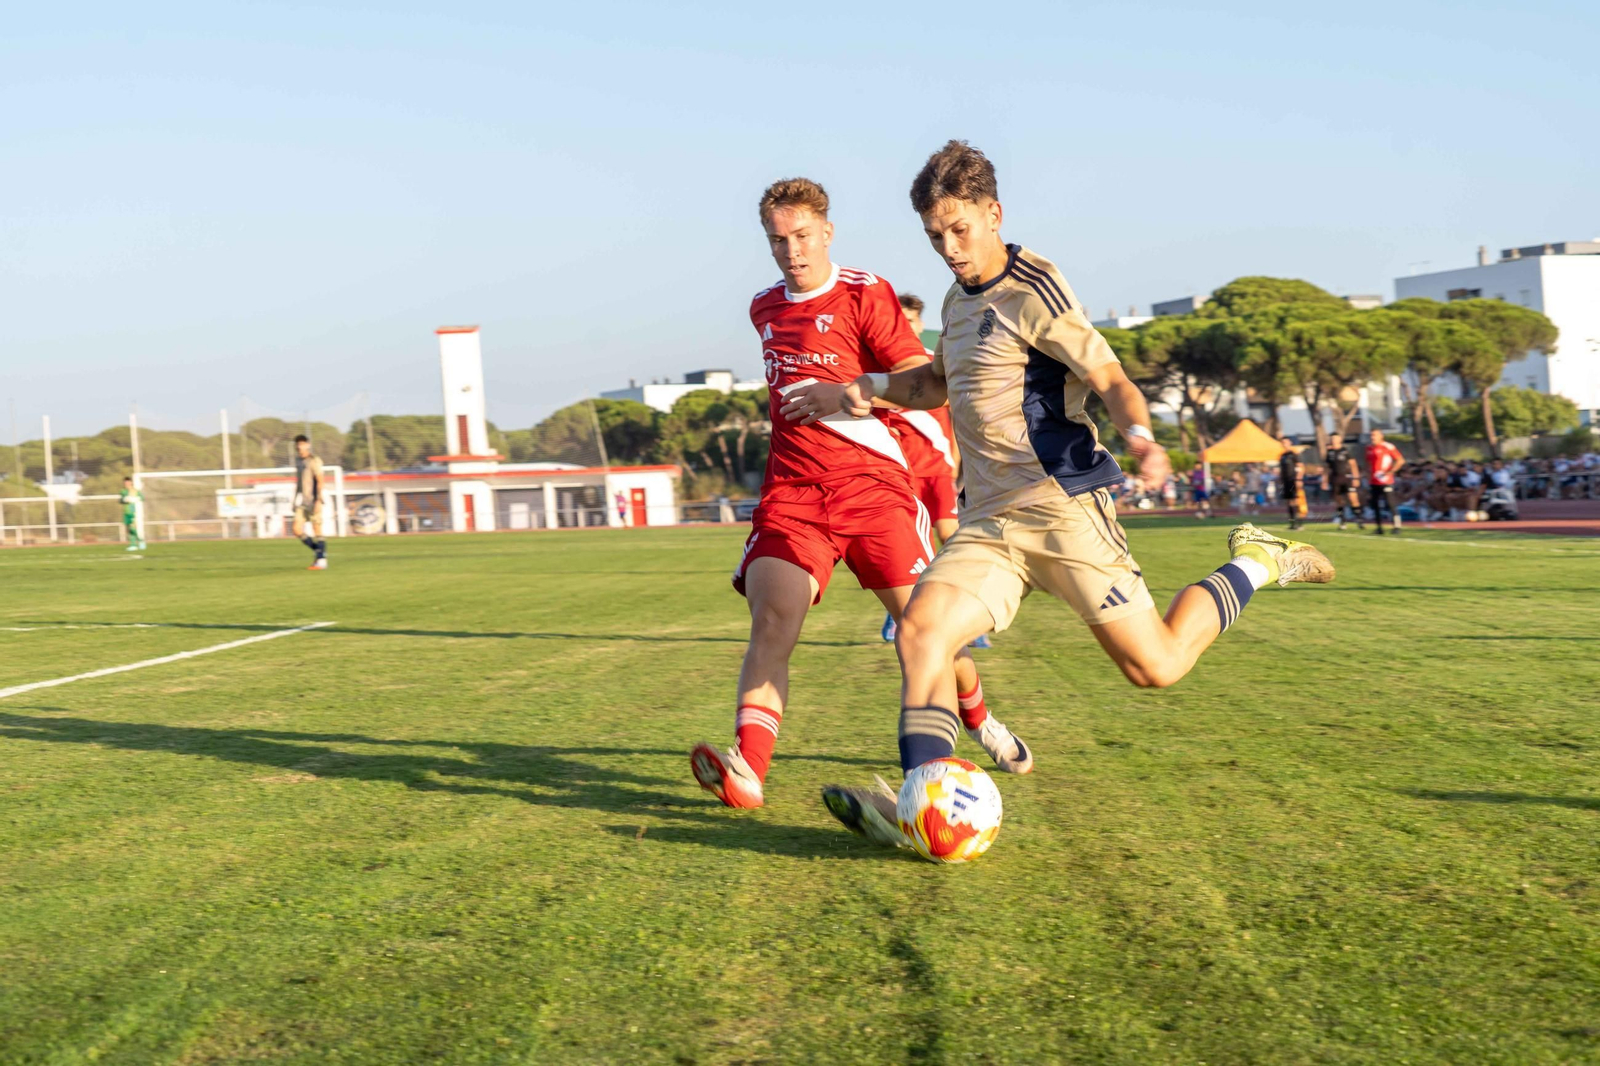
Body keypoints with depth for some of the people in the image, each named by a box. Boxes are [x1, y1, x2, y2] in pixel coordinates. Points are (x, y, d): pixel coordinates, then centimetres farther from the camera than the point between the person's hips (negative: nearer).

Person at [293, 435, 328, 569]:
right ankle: (317, 550, 15)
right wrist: (296, 500, 22)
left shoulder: (314, 461, -7)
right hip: (301, 502, 7)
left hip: (313, 501, -7)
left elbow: (320, 481, -14)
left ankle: (321, 561, 2)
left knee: (317, 530, -4)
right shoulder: (298, 461, 15)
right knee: (297, 530, -2)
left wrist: (318, 500, -21)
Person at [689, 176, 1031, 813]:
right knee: (770, 623, -19)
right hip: (791, 489, 3)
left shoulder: (864, 295, -3)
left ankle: (980, 722, 31)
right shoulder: (764, 309, 16)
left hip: (872, 481, -3)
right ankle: (746, 772, -32)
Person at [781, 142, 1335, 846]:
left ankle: (1255, 564, 18)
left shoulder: (1033, 290, -8)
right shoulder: (959, 299, 17)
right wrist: (859, 390, 23)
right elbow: (938, 383, 35)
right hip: (988, 523, 7)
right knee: (919, 631, -18)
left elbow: (1111, 380, -12)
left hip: (1061, 507, -7)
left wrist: (1140, 436, -32)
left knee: (1154, 667, -6)